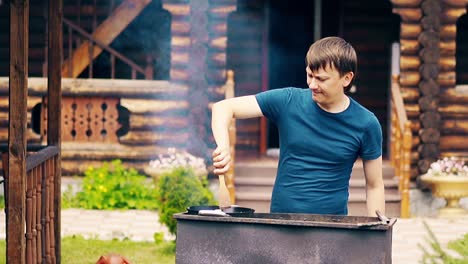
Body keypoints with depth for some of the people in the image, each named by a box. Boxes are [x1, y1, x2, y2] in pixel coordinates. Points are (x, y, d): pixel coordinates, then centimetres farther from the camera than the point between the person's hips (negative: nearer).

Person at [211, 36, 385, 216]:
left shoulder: (366, 124, -2)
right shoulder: (289, 102, -1)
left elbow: (374, 186, 5)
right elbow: (224, 107, -1)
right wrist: (223, 146, -18)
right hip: (280, 219, 1)